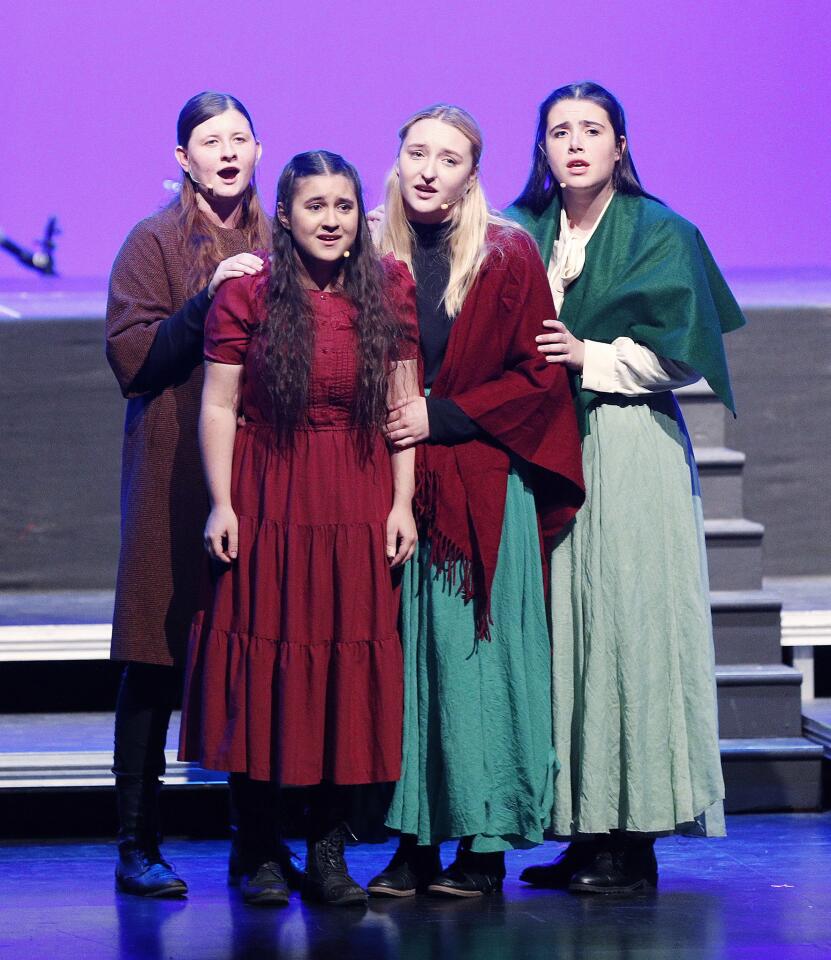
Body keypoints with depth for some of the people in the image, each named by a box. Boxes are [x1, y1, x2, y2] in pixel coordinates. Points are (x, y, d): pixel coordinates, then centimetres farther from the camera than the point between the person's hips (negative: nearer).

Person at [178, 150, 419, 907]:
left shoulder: (388, 293, 5)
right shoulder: (247, 294, -1)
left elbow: (404, 405, 5)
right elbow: (218, 406, -3)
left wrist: (403, 502, -2)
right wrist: (221, 503, -9)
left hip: (360, 510, 2)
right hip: (268, 504, -2)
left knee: (349, 663, 2)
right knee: (264, 664, 1)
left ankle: (328, 850, 10)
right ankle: (259, 848, 10)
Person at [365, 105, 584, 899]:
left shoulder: (508, 256, 0)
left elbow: (540, 375, -3)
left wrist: (441, 416, -9)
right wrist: (384, 425, -2)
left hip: (485, 486, -3)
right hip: (396, 486, 3)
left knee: (476, 650, -3)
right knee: (408, 650, 1)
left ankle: (485, 842, 3)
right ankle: (415, 840, 6)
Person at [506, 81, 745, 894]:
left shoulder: (661, 235, 2)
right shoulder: (523, 233, 14)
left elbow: (683, 355, -4)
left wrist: (589, 358, -12)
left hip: (629, 453, -4)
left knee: (623, 624, -7)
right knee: (561, 631, 2)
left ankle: (633, 839, -2)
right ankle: (583, 832, 7)